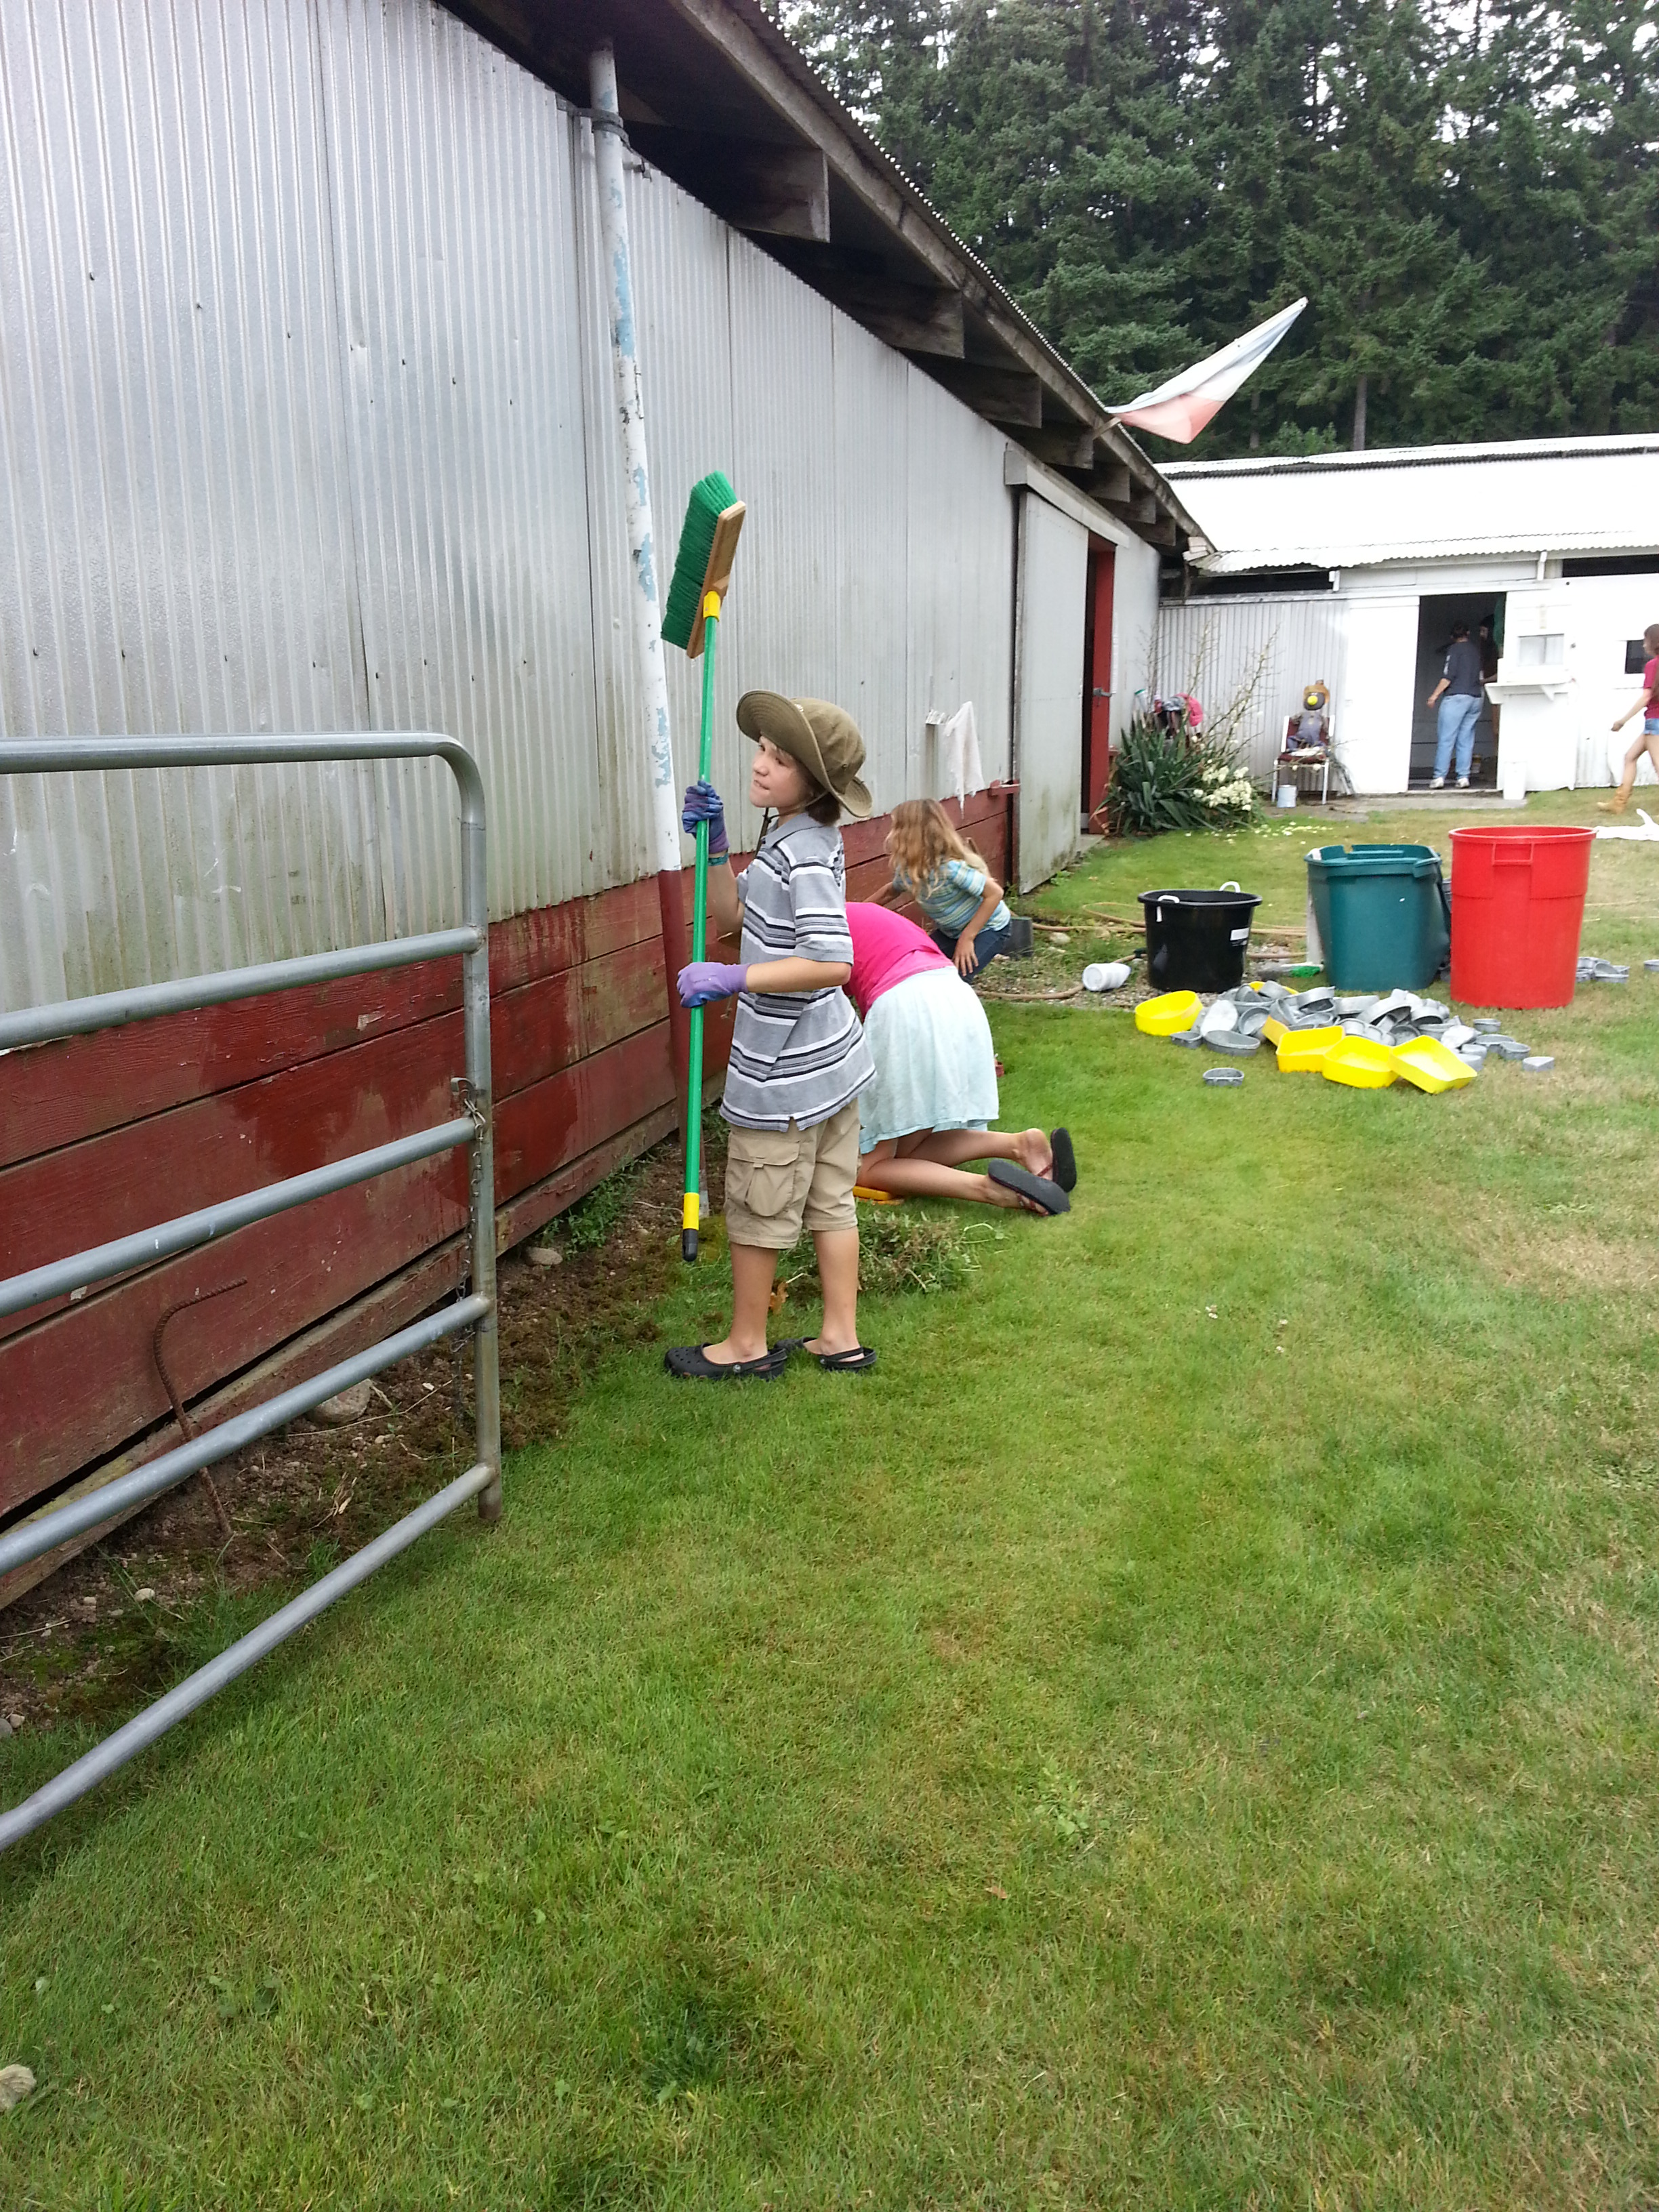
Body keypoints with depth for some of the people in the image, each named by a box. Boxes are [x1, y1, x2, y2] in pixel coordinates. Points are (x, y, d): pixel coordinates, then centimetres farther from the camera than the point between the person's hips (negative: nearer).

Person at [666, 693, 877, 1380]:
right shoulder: (791, 838, 8)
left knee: (757, 1209, 7)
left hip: (786, 1071, -10)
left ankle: (746, 1344, 24)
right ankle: (840, 1338, 28)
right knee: (829, 1201, 16)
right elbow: (734, 917, 16)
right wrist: (715, 847, 4)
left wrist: (735, 978, -29)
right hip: (829, 1056, 10)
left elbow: (832, 963, -31)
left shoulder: (805, 854, -23)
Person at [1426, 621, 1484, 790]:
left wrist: (1435, 694, -6)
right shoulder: (1476, 650, 15)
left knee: (1446, 739, -6)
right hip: (1476, 697, 6)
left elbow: (1449, 676, -10)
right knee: (1466, 740, 5)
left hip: (1456, 696, -6)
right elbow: (1480, 676, 22)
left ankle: (1439, 777, -11)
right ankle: (1464, 777, -1)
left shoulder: (1454, 649, -2)